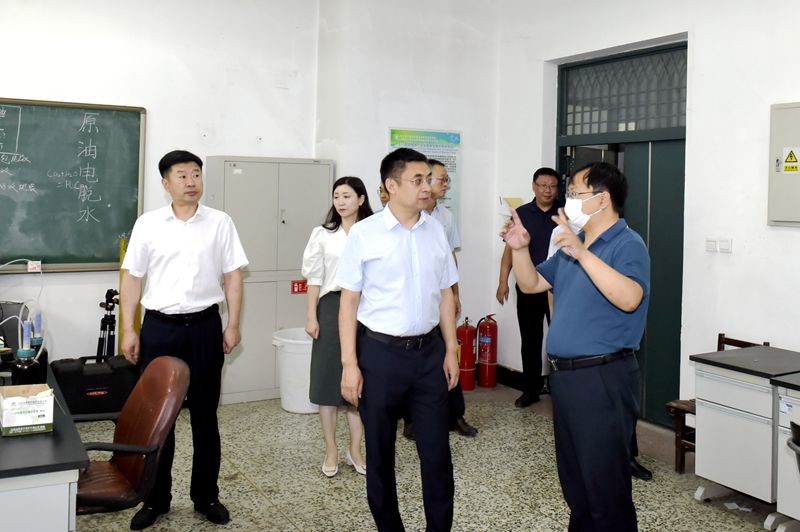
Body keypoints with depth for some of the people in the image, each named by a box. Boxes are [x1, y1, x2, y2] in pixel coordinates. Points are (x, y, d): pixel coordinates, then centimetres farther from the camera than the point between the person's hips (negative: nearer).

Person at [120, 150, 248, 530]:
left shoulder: (220, 223, 1)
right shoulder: (148, 224, 1)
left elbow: (233, 275, 3)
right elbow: (132, 277, 3)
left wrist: (233, 325, -2)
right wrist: (128, 329, -1)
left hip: (205, 326, 0)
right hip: (159, 327, 0)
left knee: (204, 414, 9)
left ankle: (206, 496, 23)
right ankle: (156, 498, 22)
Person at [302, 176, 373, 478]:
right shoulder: (323, 234, 4)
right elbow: (314, 278, 4)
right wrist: (311, 315, -2)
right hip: (331, 308, 0)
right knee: (328, 377, 2)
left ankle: (355, 449, 17)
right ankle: (331, 450, 15)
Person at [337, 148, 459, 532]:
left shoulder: (436, 231, 4)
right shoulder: (364, 234, -8)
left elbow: (445, 295, 9)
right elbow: (349, 301, -6)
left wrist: (451, 350, 8)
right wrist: (349, 363, -9)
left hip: (429, 351, 3)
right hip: (380, 352, -3)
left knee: (437, 452, 8)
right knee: (380, 454, 13)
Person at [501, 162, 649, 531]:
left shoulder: (627, 244, -13)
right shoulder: (571, 244, 14)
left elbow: (629, 299, -30)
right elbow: (532, 284, 19)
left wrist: (582, 254, -36)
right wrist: (519, 249, 2)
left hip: (602, 379, -9)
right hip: (564, 376, 9)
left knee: (605, 485, -1)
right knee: (574, 481, 20)